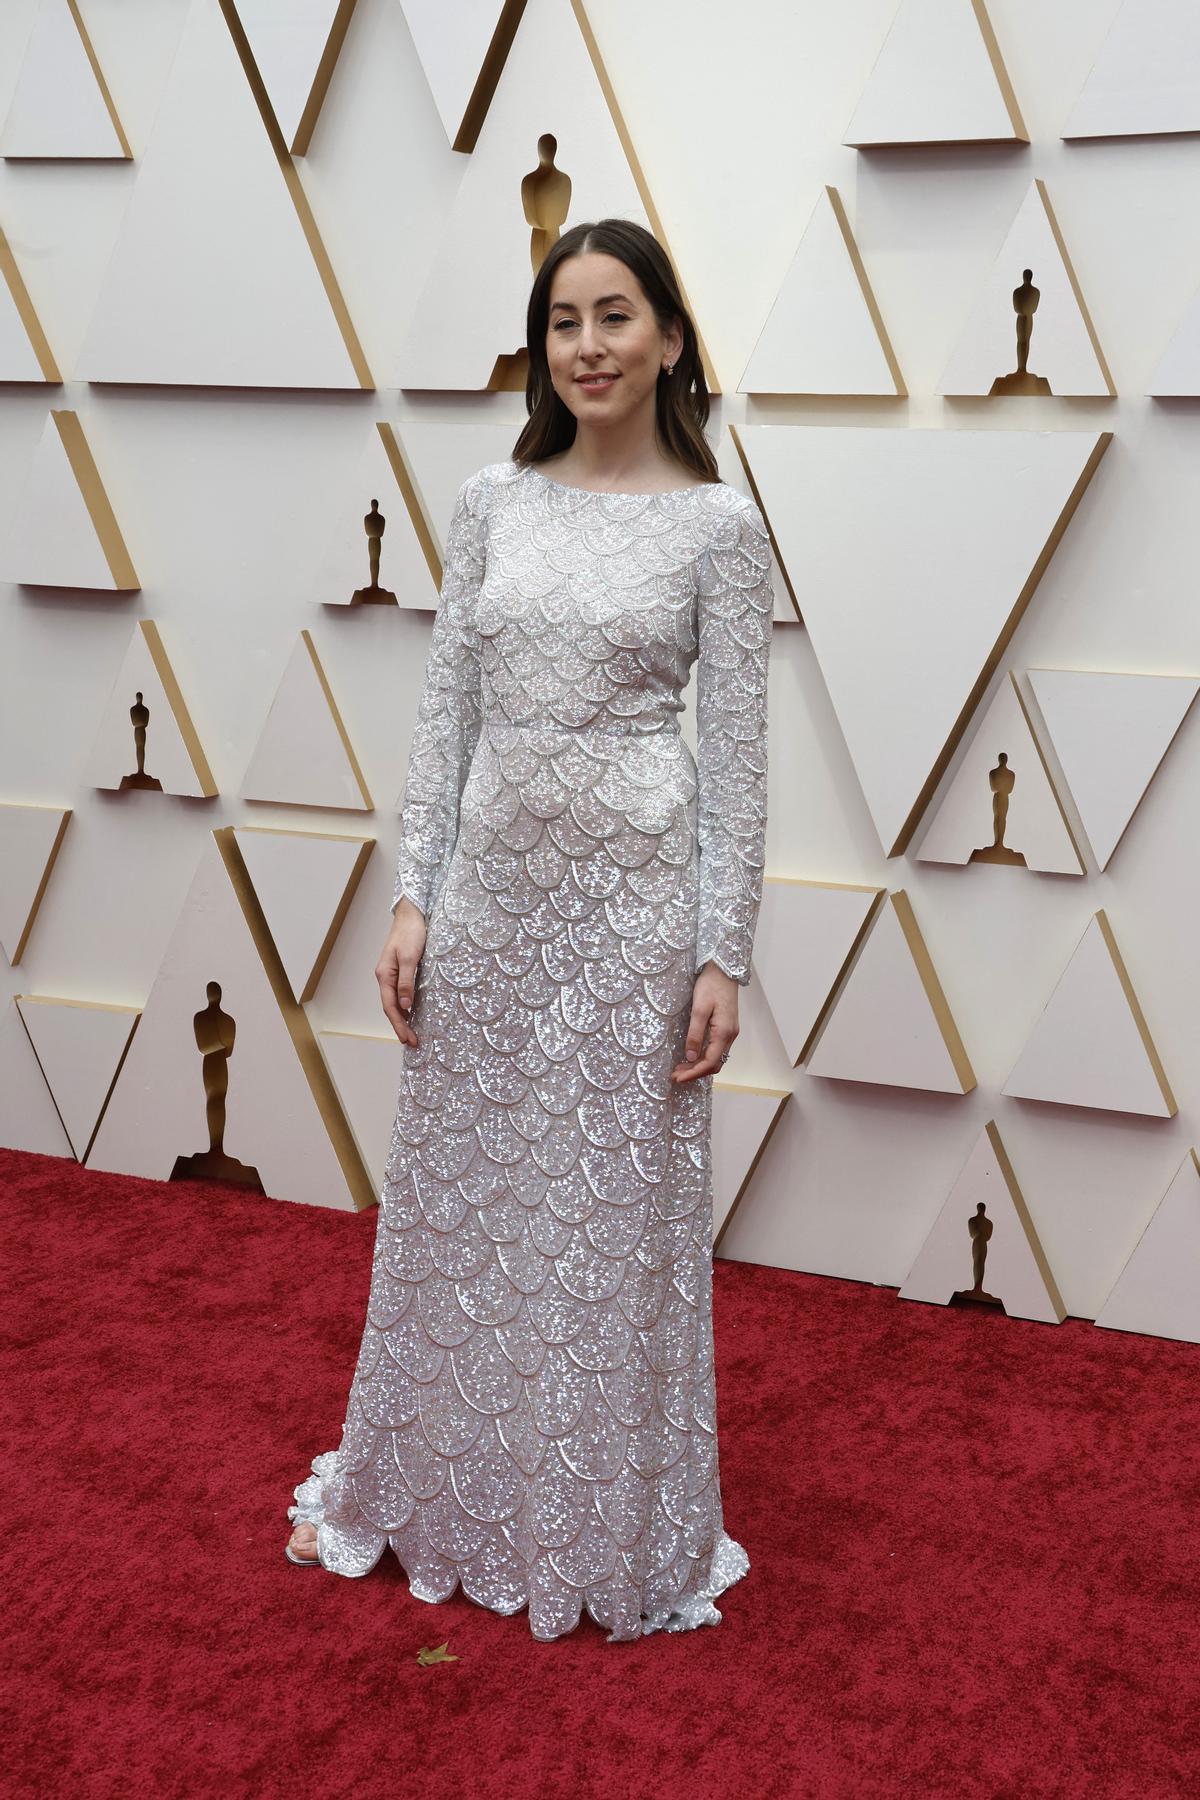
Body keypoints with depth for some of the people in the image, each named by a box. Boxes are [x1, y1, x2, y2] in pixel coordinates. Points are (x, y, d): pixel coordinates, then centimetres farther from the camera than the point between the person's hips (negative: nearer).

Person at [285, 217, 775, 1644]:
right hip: (491, 880, 4)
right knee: (458, 1195, 14)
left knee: (618, 1212, 7)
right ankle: (424, 1489, 36)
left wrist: (724, 951, -8)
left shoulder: (718, 522, -3)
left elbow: (735, 748, -5)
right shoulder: (492, 501, 6)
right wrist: (412, 896, 1)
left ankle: (612, 1534, 28)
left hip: (633, 891, -3)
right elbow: (445, 707, 6)